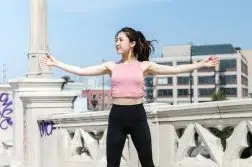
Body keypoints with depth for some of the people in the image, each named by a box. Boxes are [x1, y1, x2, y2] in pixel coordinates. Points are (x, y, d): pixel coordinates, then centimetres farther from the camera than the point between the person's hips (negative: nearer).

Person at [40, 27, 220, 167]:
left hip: (138, 115, -1)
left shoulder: (144, 66, 4)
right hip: (117, 116, 1)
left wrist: (201, 64, -6)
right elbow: (81, 71, 3)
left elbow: (174, 69, -1)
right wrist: (56, 63, 1)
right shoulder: (111, 66, 7)